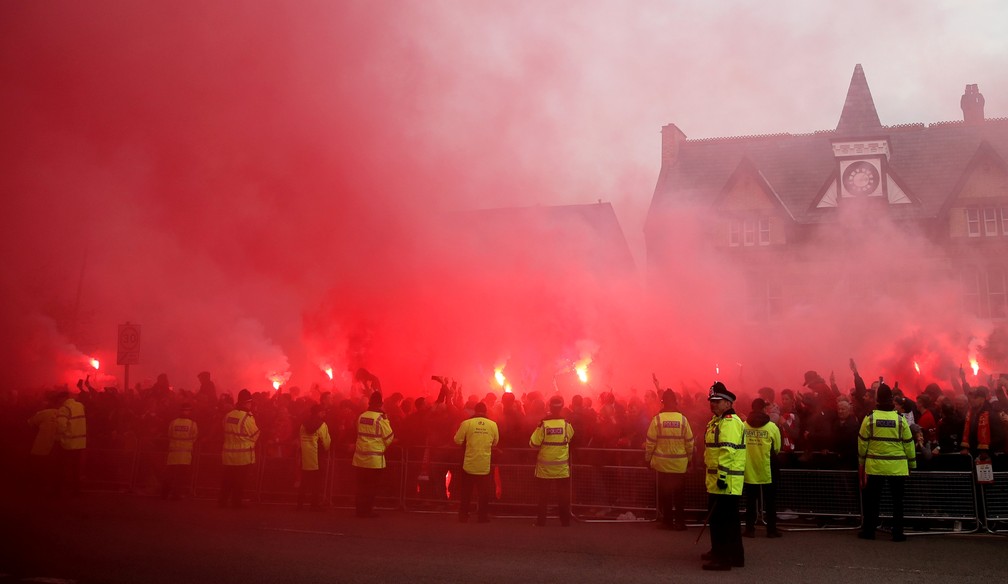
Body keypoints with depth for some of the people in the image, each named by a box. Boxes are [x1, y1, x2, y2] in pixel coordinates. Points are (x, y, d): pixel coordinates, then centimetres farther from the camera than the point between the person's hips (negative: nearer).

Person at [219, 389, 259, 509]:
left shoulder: (228, 416, 1)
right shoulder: (248, 418, -15)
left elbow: (227, 433, 13)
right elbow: (255, 435, -5)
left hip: (228, 454, 5)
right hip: (243, 455, -5)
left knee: (227, 480, 13)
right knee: (239, 481, 4)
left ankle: (222, 501, 16)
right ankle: (236, 502, 8)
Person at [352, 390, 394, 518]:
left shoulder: (361, 416, 5)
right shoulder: (381, 418, -10)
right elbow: (389, 438, -5)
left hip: (360, 458, 5)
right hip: (375, 458, -5)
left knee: (362, 485, 11)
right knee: (371, 486, 2)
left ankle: (360, 509, 14)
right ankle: (367, 510, 3)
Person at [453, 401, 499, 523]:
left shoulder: (466, 423, -8)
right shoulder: (493, 424, -3)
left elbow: (457, 440, -3)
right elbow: (495, 443, 8)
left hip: (469, 464, 0)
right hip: (485, 465, 1)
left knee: (465, 492, 12)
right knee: (484, 493, 11)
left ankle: (463, 516, 17)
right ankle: (482, 516, 14)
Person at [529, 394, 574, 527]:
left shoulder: (543, 424, -13)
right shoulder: (566, 424, -8)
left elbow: (533, 443, -8)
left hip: (544, 468, -1)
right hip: (562, 468, 1)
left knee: (543, 496, 9)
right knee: (564, 496, 10)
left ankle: (541, 520, 11)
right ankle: (565, 520, 12)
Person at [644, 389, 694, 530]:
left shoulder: (657, 419, -9)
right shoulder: (683, 419, -6)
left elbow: (650, 442, -7)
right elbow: (689, 442, -1)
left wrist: (648, 458, 5)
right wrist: (689, 458, 12)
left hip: (662, 463, -1)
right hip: (680, 464, 1)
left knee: (665, 493, 9)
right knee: (679, 493, 10)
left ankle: (667, 521, 13)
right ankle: (679, 522, 12)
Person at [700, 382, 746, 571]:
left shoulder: (729, 422, -15)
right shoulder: (717, 421, 19)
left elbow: (727, 451, -24)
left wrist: (722, 475, -26)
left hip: (726, 481, -11)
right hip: (717, 480, 11)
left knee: (722, 519, -7)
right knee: (717, 518, 18)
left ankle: (724, 558, -3)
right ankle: (719, 552, 29)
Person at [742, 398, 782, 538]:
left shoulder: (743, 426, -8)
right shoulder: (772, 426, -12)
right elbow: (777, 449, -5)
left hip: (749, 470, 2)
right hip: (767, 470, -2)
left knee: (750, 501, 10)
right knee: (770, 501, 10)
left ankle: (750, 529, 11)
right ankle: (771, 529, 12)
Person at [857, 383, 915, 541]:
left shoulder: (869, 418, -6)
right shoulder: (900, 419, -4)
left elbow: (862, 443, 0)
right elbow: (908, 444, 1)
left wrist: (862, 461, 13)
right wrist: (912, 463, 13)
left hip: (874, 466, 0)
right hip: (897, 467, 0)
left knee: (872, 499, 8)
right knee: (897, 500, 8)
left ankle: (868, 530, 12)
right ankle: (897, 532, 8)